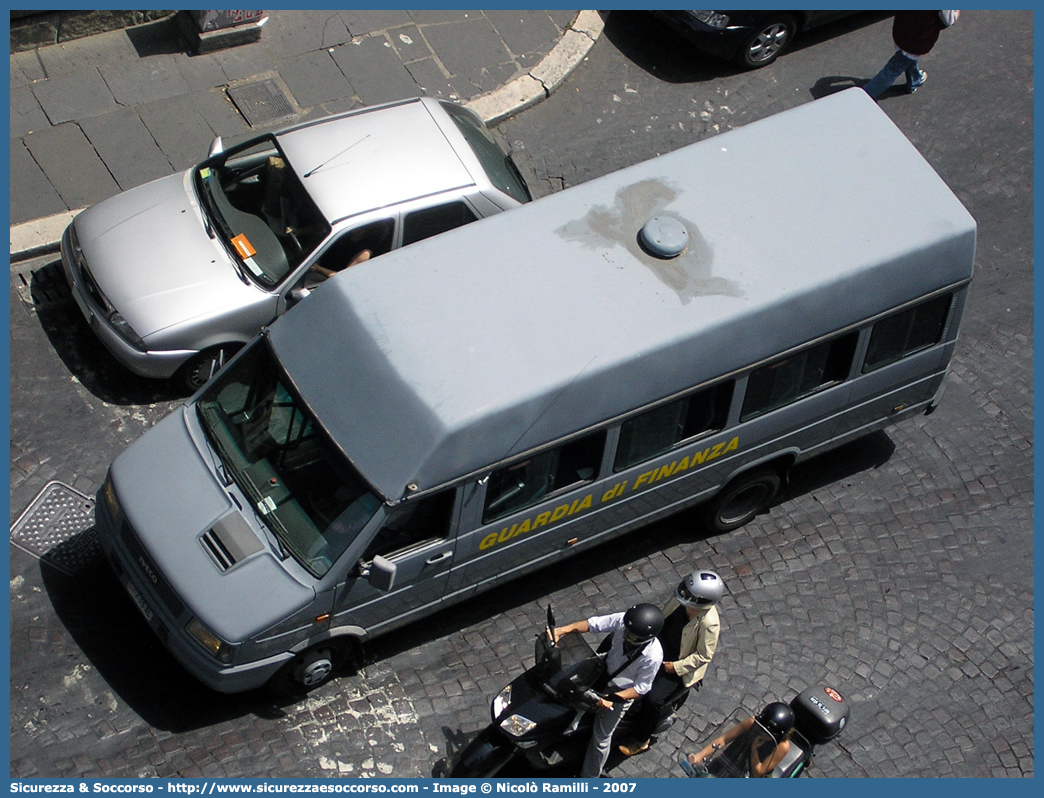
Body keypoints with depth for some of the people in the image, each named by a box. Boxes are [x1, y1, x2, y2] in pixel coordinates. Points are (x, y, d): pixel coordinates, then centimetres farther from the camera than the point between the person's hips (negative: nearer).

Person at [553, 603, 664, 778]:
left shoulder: (653, 656, -37)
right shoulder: (622, 621, -28)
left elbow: (641, 687, -23)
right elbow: (594, 623, -19)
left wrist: (615, 698, -32)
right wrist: (562, 630, -30)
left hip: (621, 691, -4)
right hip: (605, 671, 4)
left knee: (601, 736, 10)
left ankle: (588, 778, 33)